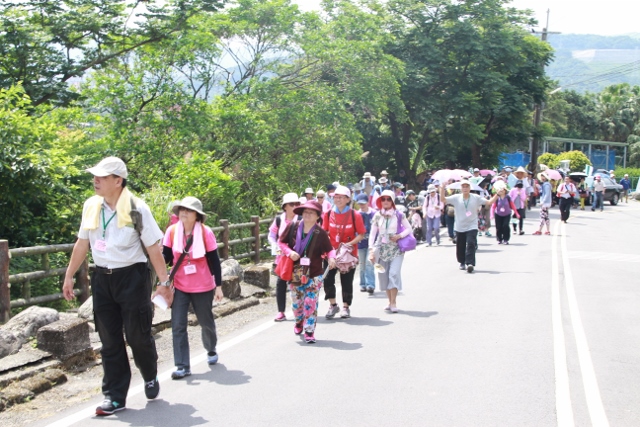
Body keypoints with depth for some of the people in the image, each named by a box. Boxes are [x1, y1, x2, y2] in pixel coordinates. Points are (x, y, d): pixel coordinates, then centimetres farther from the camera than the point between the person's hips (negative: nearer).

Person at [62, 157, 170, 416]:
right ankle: (114, 396, 14)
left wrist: (164, 282, -8)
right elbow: (82, 244, 13)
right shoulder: (91, 206, 3)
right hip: (102, 278, 4)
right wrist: (69, 275, 14)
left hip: (132, 277, -4)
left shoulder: (137, 209, -12)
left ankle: (150, 377, 32)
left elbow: (153, 248, -8)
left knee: (137, 335, 3)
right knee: (109, 340, 6)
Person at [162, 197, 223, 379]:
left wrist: (218, 286, -5)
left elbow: (214, 261, -6)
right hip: (179, 287, 1)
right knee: (178, 325, -6)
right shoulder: (172, 231, -6)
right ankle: (182, 366, 0)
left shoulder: (205, 232, -11)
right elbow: (166, 257, -1)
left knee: (206, 322, 16)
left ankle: (211, 350, 44)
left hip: (203, 287, -1)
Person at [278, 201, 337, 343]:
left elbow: (329, 249, -3)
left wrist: (331, 258, -24)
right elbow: (282, 242, 5)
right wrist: (289, 252, -12)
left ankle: (309, 331, 6)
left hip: (313, 275, -2)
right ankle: (299, 322, 45)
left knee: (311, 302, -5)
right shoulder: (292, 227, -6)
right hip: (294, 273, 2)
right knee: (297, 302, 16)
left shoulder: (320, 233, -10)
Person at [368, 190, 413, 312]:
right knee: (383, 275, 4)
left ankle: (393, 302, -11)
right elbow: (372, 233, 4)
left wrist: (399, 235, -13)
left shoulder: (399, 215, -1)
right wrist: (372, 250, -4)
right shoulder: (377, 216, 4)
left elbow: (409, 228, 5)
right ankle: (390, 301, 16)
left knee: (394, 273, -14)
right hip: (382, 248, 3)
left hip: (396, 249, -3)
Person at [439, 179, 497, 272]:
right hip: (459, 227, 2)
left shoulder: (476, 198, 0)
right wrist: (442, 187, -18)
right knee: (460, 246, 10)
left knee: (471, 244, -17)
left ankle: (470, 263, -21)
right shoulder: (456, 198, -1)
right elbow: (443, 198, -7)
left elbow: (489, 202, 0)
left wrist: (497, 194, -13)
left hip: (472, 227, -2)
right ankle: (462, 262, 32)